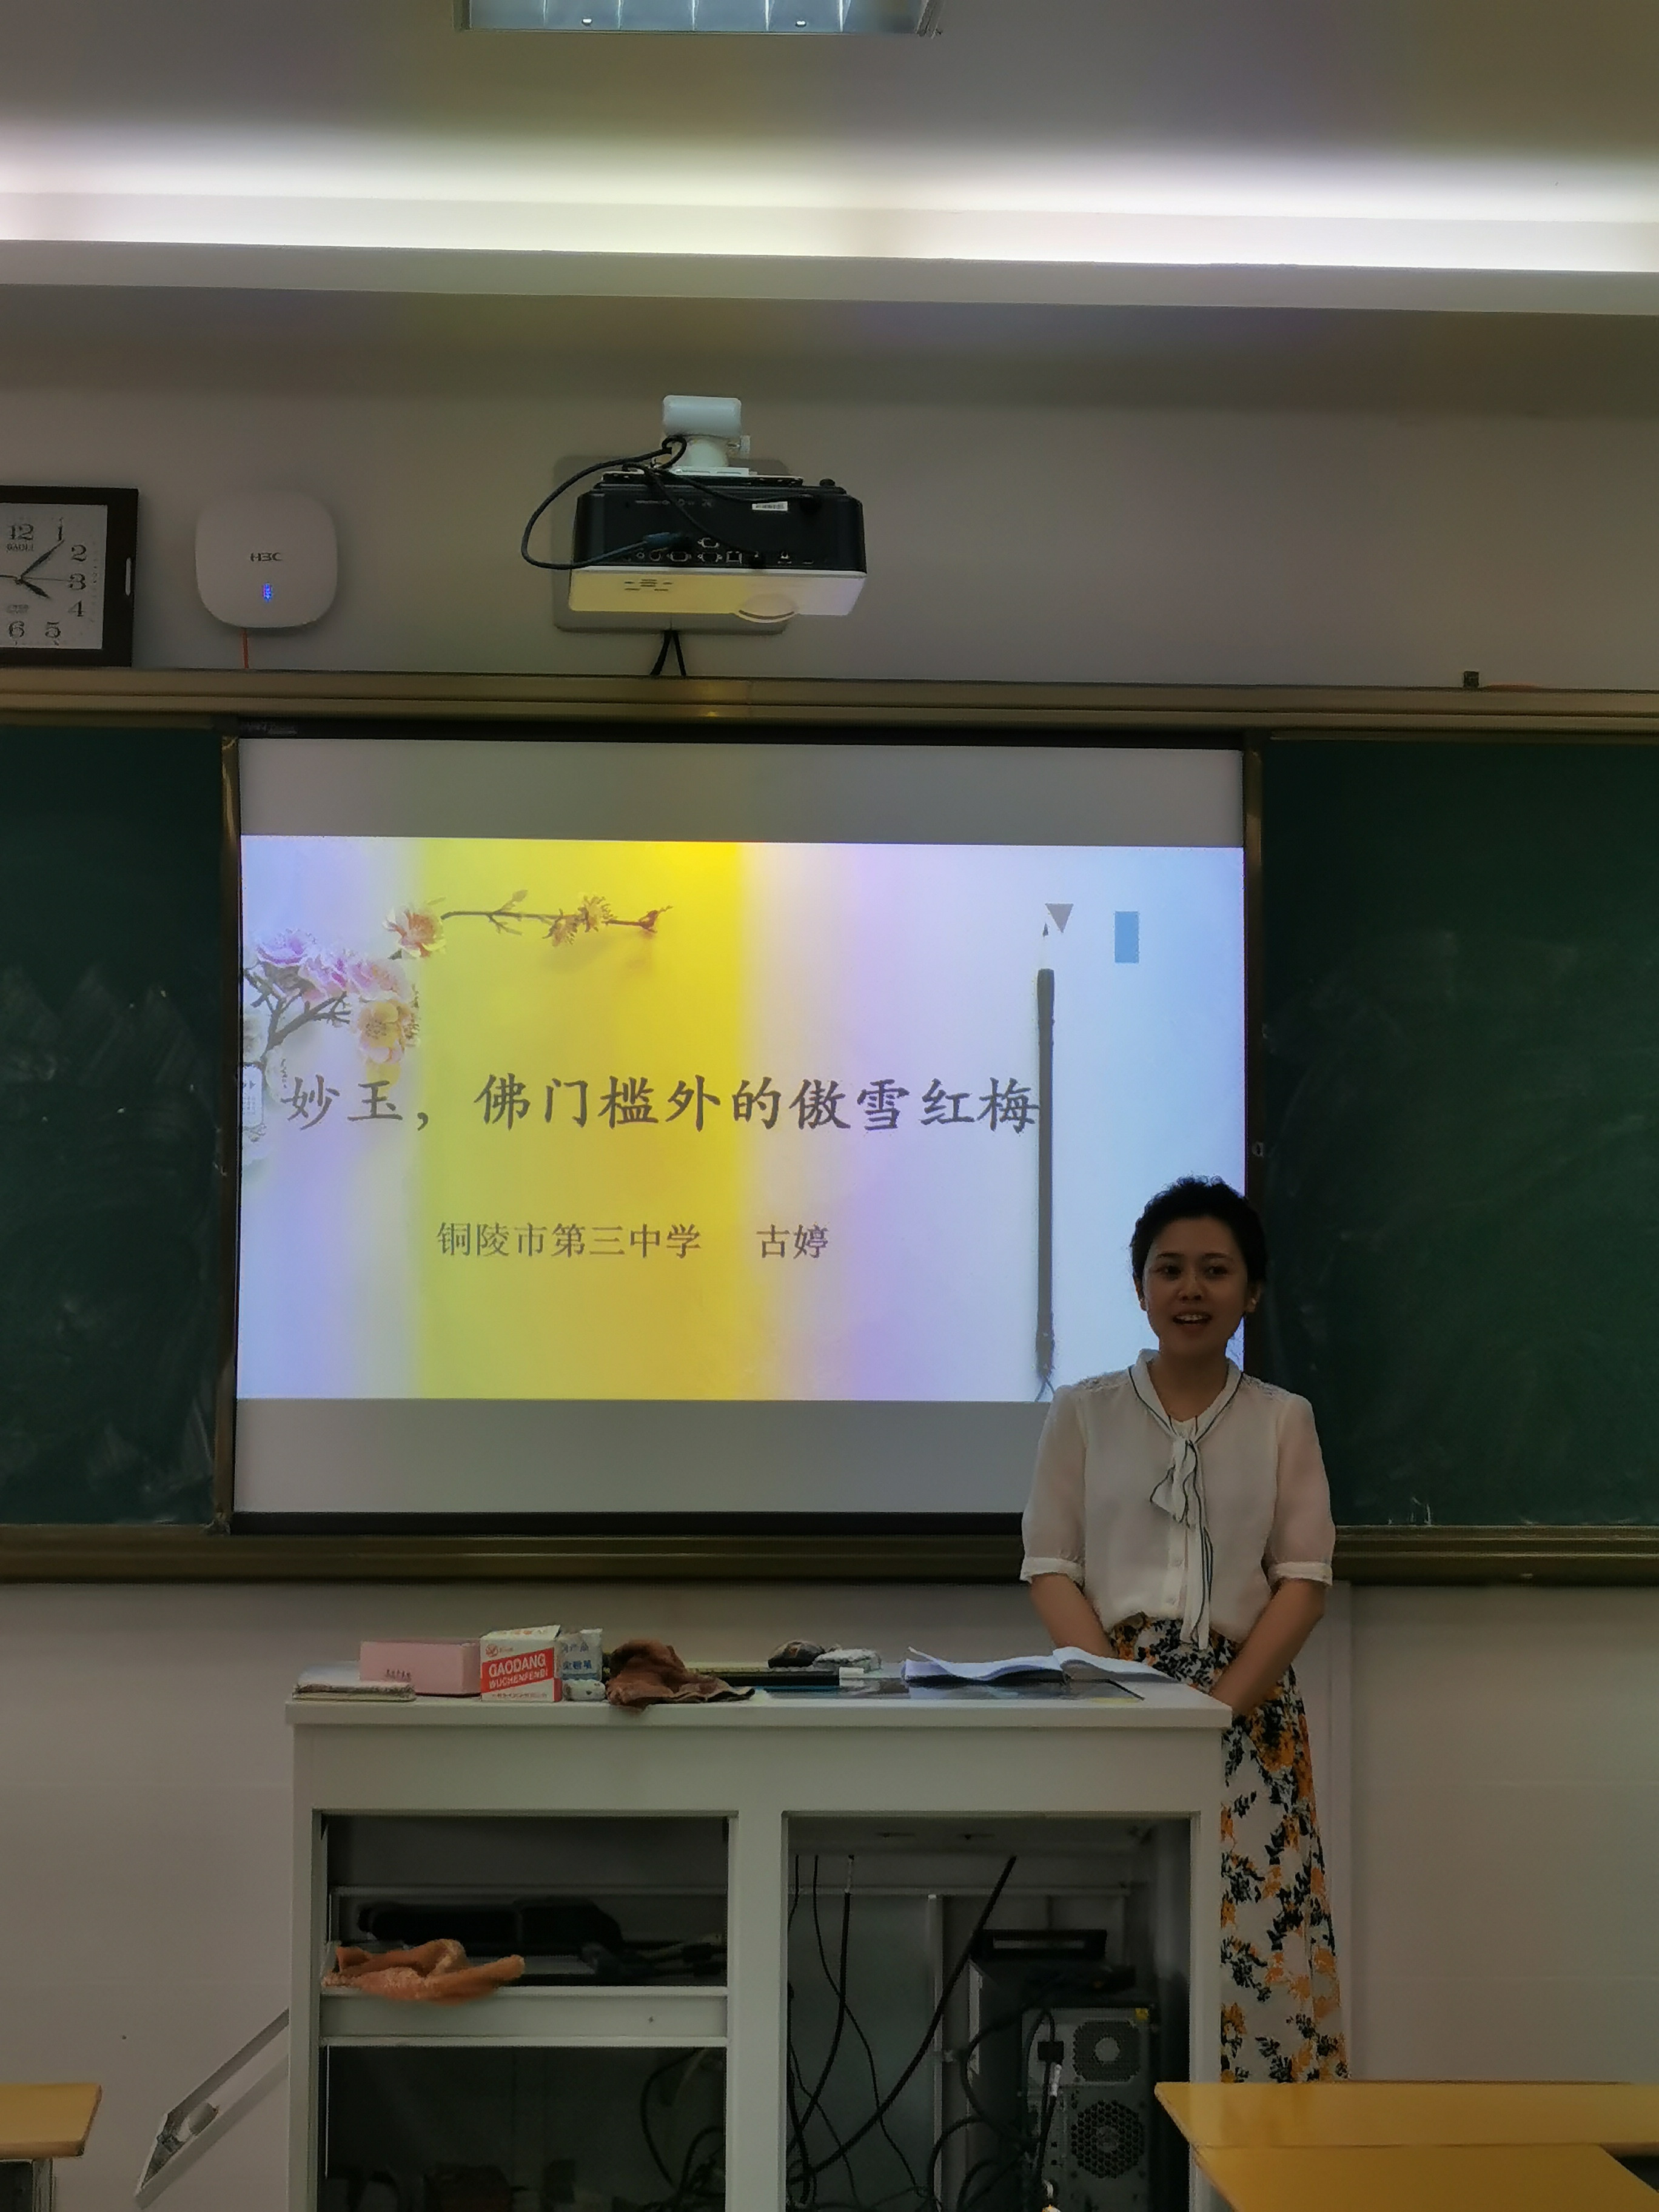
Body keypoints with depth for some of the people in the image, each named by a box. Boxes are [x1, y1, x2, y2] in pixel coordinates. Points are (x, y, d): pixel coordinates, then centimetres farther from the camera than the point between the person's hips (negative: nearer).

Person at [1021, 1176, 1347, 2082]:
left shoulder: (1283, 1421, 9)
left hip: (1247, 1703, 0)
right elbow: (1049, 1570, 3)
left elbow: (1302, 1582, 3)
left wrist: (1219, 1704, -11)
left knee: (1252, 1937, -7)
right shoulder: (1082, 1414, 9)